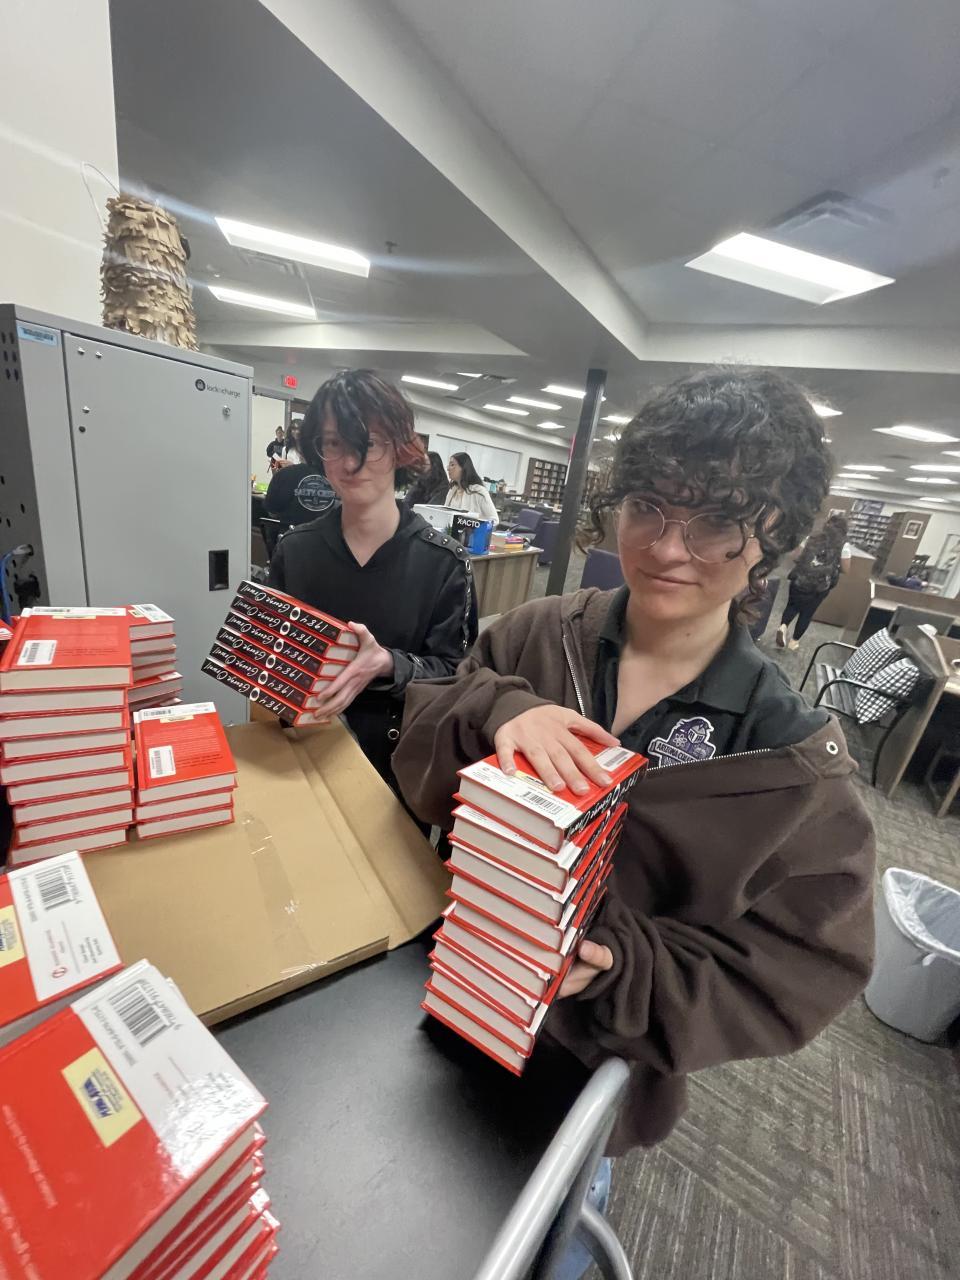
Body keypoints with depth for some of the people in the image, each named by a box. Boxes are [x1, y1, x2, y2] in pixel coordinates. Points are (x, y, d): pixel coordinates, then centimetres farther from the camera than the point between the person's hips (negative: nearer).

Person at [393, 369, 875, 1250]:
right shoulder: (539, 634, -16)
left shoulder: (796, 757, -21)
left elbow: (800, 978, -15)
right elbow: (419, 753, -15)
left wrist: (621, 969, -30)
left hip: (590, 1073, -1)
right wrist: (497, 710, -36)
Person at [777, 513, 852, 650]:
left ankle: (783, 626, -8)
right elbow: (846, 569, 1)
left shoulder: (811, 538, 5)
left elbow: (797, 557, 9)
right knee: (807, 613, 14)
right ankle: (794, 641, 23)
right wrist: (833, 566, 19)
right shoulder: (844, 545, -2)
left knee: (792, 605, 19)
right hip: (820, 587, -1)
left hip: (800, 580, 1)